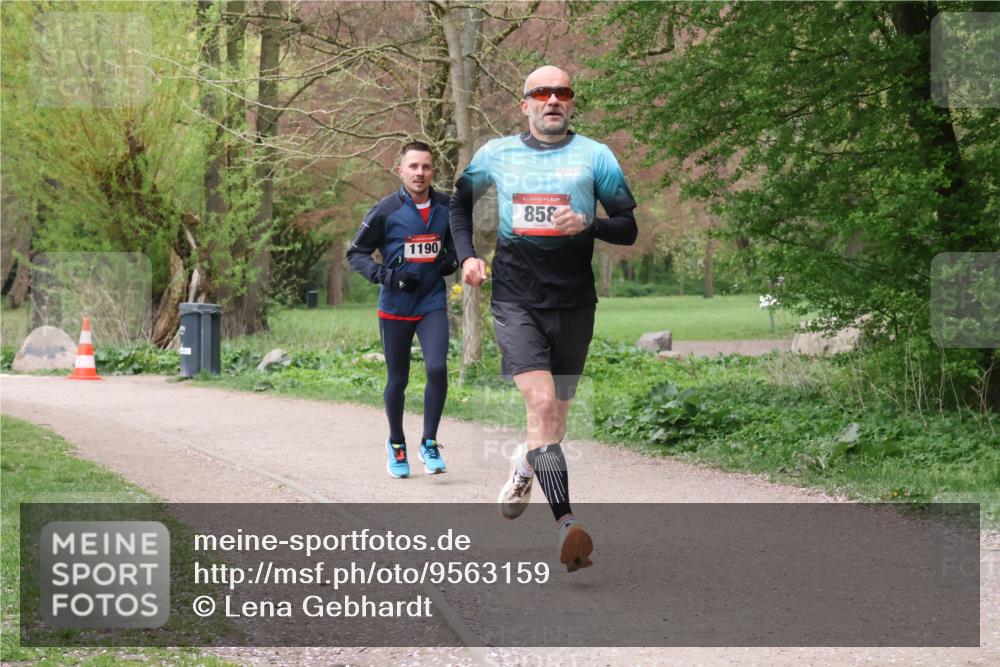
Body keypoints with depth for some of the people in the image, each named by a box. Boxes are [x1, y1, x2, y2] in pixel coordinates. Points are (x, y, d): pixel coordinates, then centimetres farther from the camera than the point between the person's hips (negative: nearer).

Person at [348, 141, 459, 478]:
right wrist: (386, 276, -17)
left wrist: (452, 259, -2)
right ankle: (396, 444, 31)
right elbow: (356, 253, -3)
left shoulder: (446, 207, 1)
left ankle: (429, 443, 0)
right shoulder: (386, 210, -9)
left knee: (437, 368, -16)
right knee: (397, 380, 8)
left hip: (432, 303, 2)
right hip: (395, 307, -2)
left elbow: (455, 239, 20)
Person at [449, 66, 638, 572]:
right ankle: (565, 524, -26)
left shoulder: (595, 156, 5)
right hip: (515, 298, -1)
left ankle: (526, 464, 47)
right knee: (541, 403, -19)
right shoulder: (495, 155, 8)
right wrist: (466, 255, 11)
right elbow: (460, 202, 26)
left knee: (557, 413, 12)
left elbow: (630, 228, 3)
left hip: (573, 302, 1)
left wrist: (587, 226, -16)